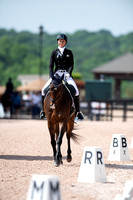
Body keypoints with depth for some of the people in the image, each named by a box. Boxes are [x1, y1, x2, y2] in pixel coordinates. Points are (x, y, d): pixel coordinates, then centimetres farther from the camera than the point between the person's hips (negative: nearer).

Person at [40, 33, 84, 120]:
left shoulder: (69, 52, 7)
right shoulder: (54, 52, 7)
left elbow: (71, 65, 1)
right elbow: (51, 66, 2)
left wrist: (68, 74, -18)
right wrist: (51, 77, -13)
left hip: (66, 74, -1)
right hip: (56, 74, 1)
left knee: (75, 90, -25)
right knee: (44, 90, -16)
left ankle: (78, 111, -15)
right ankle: (43, 110, -1)